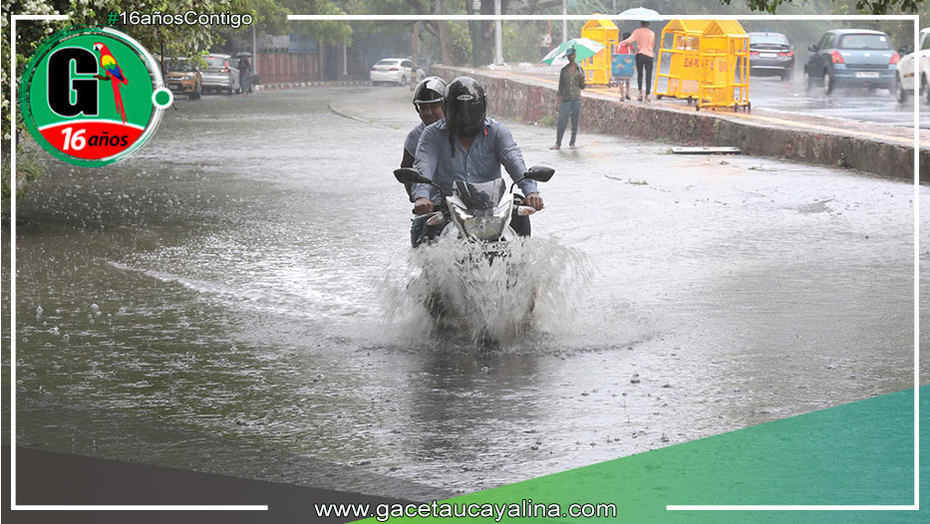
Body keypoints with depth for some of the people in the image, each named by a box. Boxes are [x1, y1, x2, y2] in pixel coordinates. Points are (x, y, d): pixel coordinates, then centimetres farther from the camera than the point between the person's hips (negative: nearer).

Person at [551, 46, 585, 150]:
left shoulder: (579, 69, 5)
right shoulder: (564, 70, 6)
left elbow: (582, 87, 6)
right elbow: (560, 87, 8)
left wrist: (582, 78, -15)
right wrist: (559, 102, 5)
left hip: (576, 99, 0)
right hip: (566, 99, 0)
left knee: (575, 122, 2)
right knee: (561, 121, -6)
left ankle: (572, 143, 11)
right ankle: (558, 143, 0)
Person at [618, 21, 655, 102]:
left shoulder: (637, 32, -2)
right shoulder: (652, 33, 6)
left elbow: (630, 40, -11)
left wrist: (621, 43, 2)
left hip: (639, 55, 0)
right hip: (649, 56, 0)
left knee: (639, 75, 16)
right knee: (648, 76, 3)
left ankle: (640, 92, -2)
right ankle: (647, 96, 0)